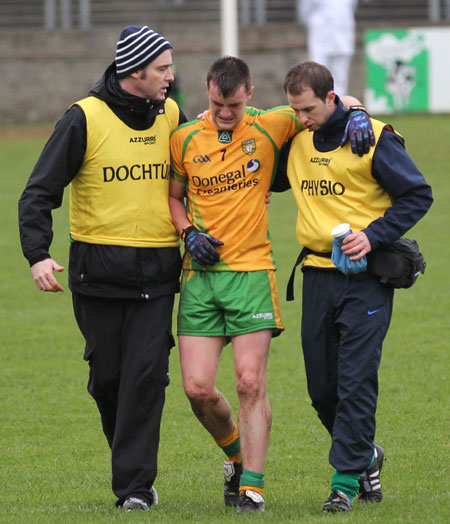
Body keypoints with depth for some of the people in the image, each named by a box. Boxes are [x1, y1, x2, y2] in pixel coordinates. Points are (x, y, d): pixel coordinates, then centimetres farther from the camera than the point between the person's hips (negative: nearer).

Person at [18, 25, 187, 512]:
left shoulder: (171, 117, 5)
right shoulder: (84, 119, -7)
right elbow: (39, 192, -7)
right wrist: (37, 253, -19)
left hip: (156, 272, 2)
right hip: (98, 270, -2)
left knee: (146, 375, -8)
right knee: (107, 375, 6)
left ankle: (135, 485, -6)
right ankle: (131, 457, 30)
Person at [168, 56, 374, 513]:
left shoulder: (268, 128, -1)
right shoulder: (185, 140, 3)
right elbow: (172, 196, 18)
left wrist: (352, 114, -9)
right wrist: (189, 232, 0)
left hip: (252, 271, -2)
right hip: (200, 273, 2)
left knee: (250, 383, -9)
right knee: (198, 389, -3)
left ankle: (252, 487, -2)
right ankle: (235, 453, 25)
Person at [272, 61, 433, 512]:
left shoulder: (373, 138, -8)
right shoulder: (295, 142, 8)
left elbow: (417, 196, -5)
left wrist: (372, 236, -16)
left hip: (365, 276, -6)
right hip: (317, 275, 6)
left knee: (356, 381, -9)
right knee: (321, 387, 8)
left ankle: (346, 480, -6)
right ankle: (365, 455, 31)